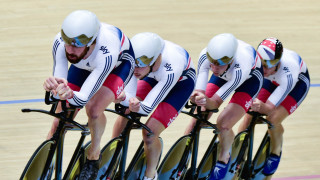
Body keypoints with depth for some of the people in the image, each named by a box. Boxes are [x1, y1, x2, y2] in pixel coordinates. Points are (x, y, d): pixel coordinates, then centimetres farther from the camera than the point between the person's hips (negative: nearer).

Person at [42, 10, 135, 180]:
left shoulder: (106, 54, -45)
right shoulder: (60, 42, -35)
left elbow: (84, 98, -44)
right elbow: (60, 81, -29)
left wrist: (69, 94, -66)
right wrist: (53, 85, -53)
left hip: (119, 62, -4)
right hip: (85, 65, 4)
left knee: (94, 108, -29)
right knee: (58, 124, -5)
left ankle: (94, 156, -3)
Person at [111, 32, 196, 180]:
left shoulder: (170, 70, -44)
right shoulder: (134, 58, -33)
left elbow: (149, 107, -39)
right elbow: (127, 95, -30)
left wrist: (136, 106, -60)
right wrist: (131, 100, -53)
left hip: (181, 82, -5)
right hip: (154, 77, 5)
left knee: (149, 132, -16)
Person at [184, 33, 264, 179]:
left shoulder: (240, 67, -44)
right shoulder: (205, 55, -35)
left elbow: (215, 103, -38)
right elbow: (200, 90, -33)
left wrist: (206, 102, -59)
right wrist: (197, 98, -55)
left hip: (250, 78, -4)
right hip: (224, 76, 4)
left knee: (223, 124, -20)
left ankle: (224, 157, 9)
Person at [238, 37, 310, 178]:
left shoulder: (288, 72, -43)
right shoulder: (253, 60, -35)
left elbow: (271, 107, -43)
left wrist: (261, 107, -63)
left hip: (297, 83, -4)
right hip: (272, 81, 4)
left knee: (273, 119, -23)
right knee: (249, 116, -13)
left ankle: (275, 154, 6)